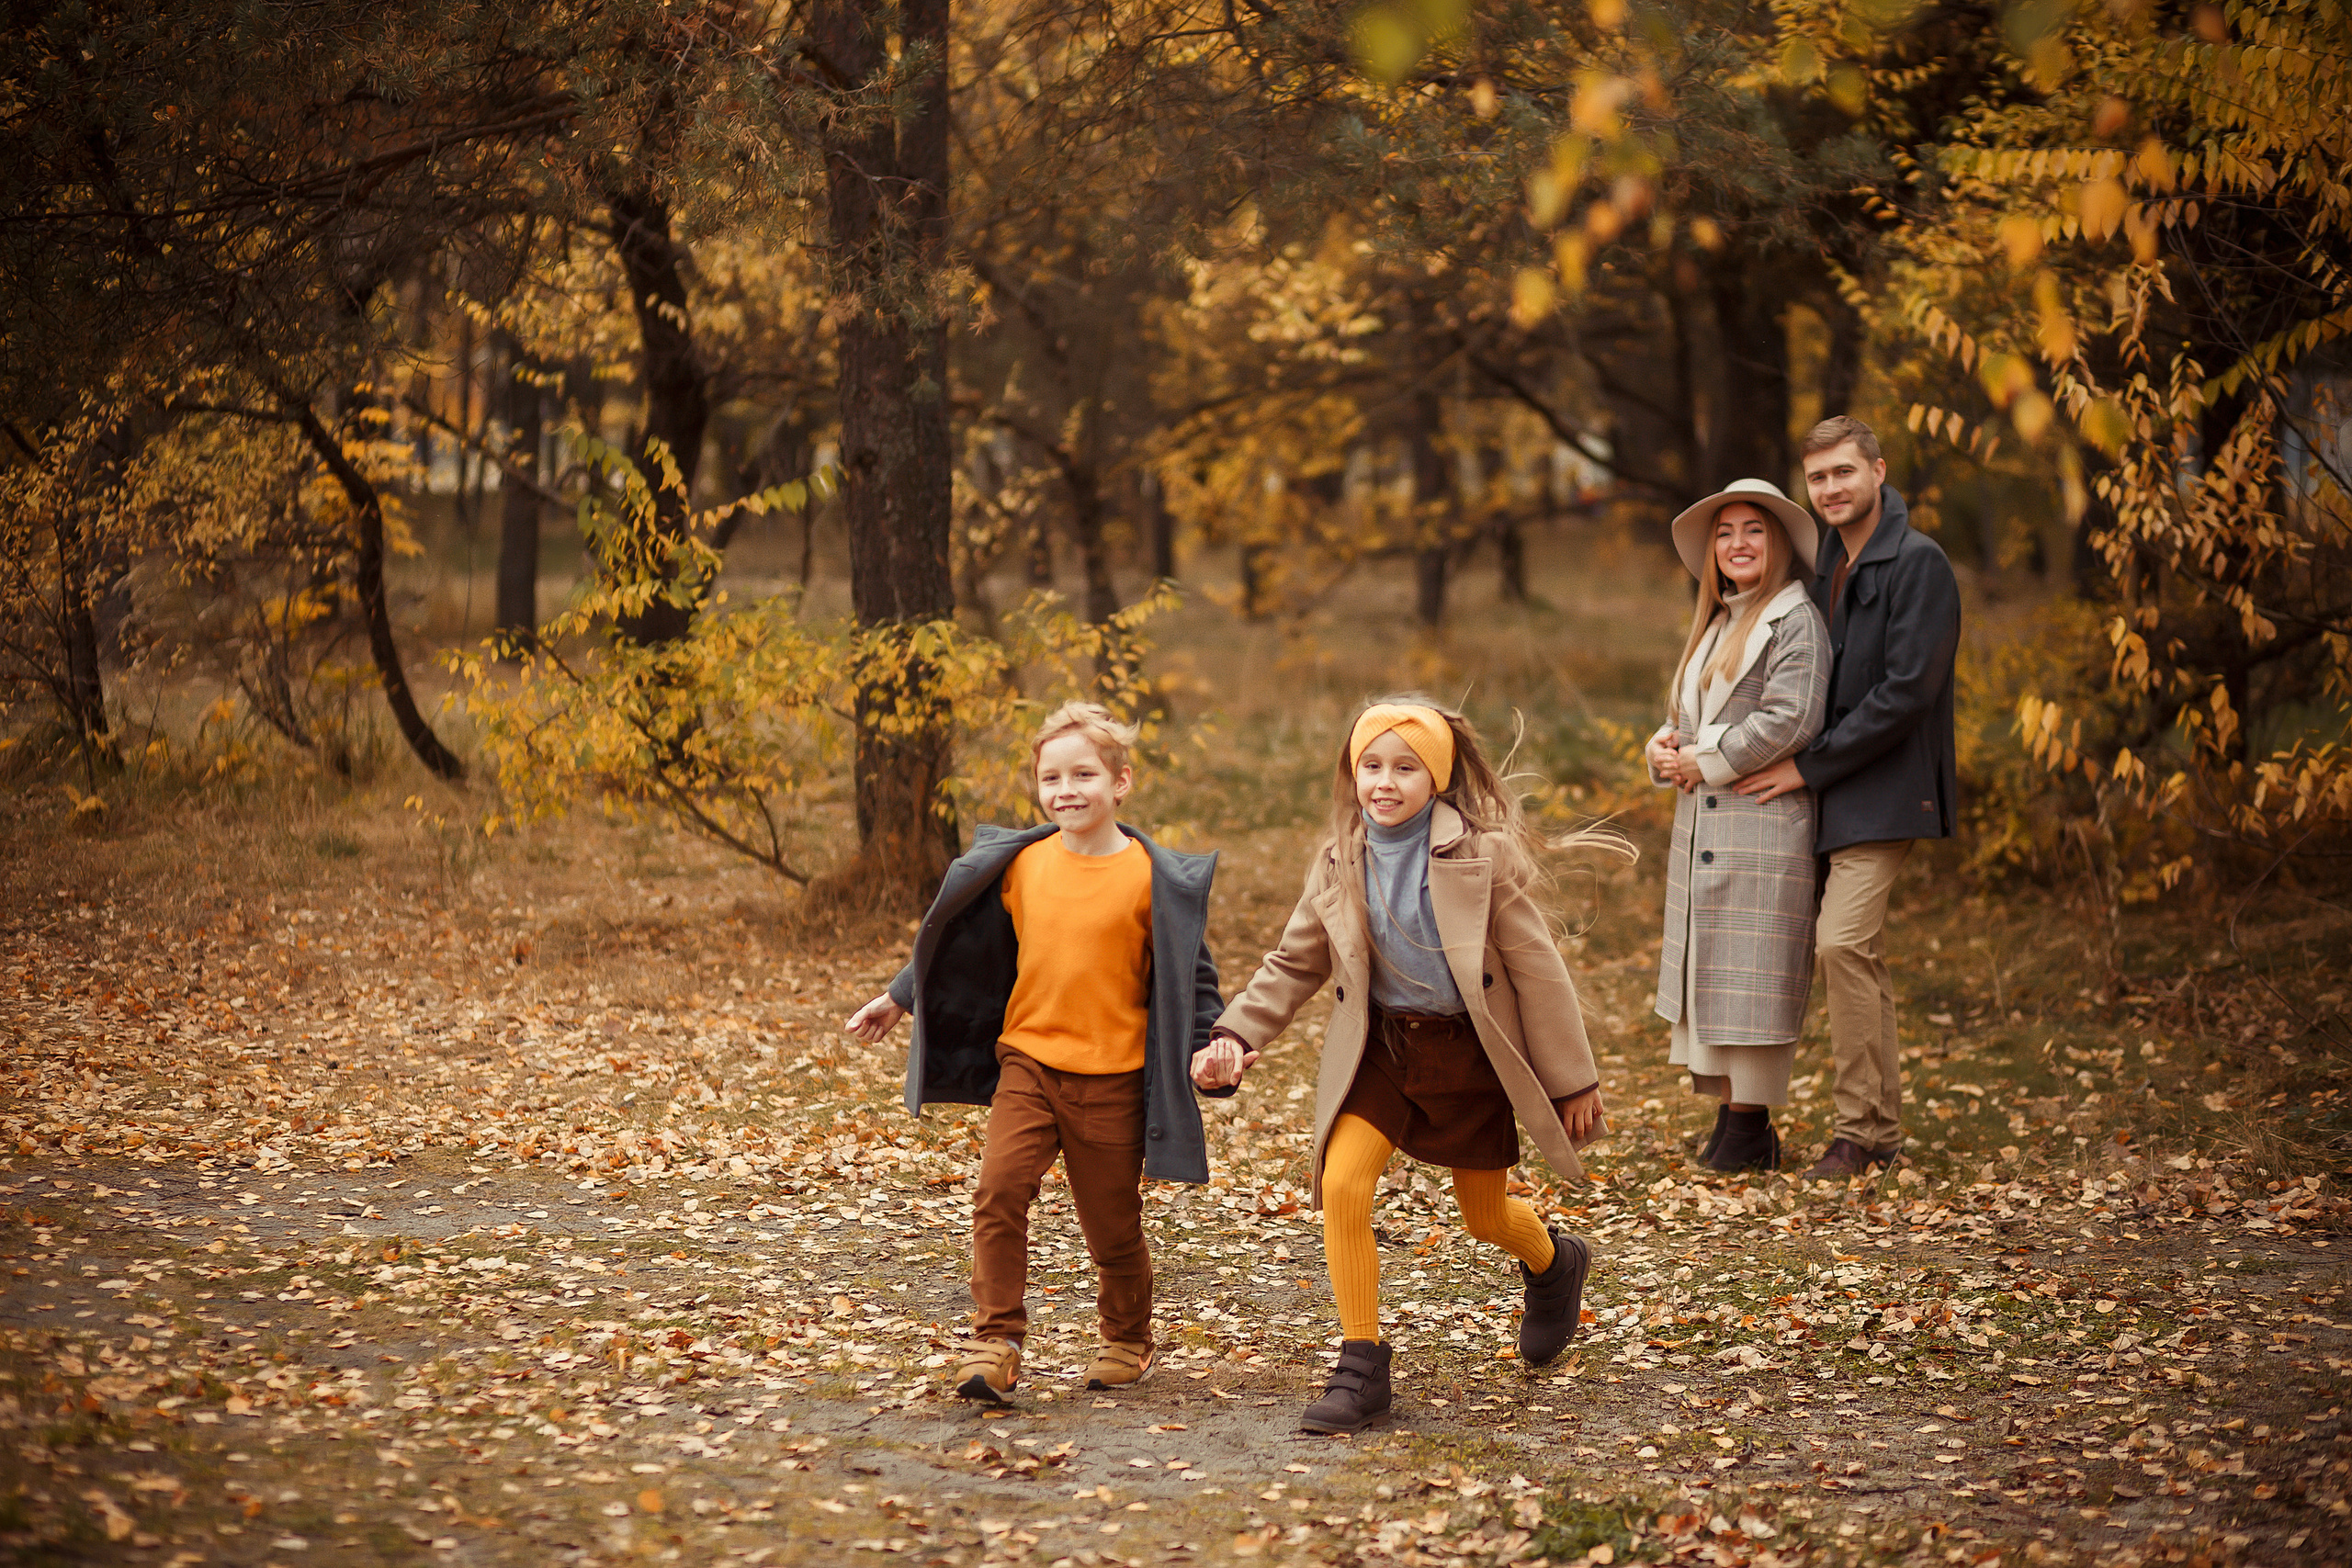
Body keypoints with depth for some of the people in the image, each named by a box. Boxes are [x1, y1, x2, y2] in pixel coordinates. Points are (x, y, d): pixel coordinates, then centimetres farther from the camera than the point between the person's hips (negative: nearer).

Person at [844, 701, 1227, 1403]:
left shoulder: (1152, 878, -7)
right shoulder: (1020, 865, 3)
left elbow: (1189, 971, -1)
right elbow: (961, 941, 17)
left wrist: (1211, 1046, -13)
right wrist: (899, 998, 20)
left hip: (1113, 1076, -2)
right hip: (1027, 1060, 2)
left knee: (1113, 1221, 7)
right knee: (999, 1190, -16)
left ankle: (1128, 1340, 31)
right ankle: (995, 1342, -9)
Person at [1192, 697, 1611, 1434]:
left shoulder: (1481, 854, -14)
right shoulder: (1340, 861, -3)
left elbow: (1537, 969, -8)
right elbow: (1294, 963, 9)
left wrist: (1572, 1081, -6)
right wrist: (1236, 1033, -6)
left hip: (1469, 1051, -2)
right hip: (1381, 1044, 3)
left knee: (1486, 1219, 11)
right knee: (1341, 1185, -19)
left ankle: (1556, 1263, 49)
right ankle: (1361, 1366, -6)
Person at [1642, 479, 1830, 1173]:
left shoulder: (1795, 622, -7)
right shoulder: (1712, 625, 20)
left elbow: (1790, 719, -19)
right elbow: (1683, 716, 24)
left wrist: (1706, 763, -13)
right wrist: (1664, 753, 1)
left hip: (1764, 824, -9)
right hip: (1701, 824, 9)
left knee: (1749, 976, -6)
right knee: (1707, 970, 10)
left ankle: (1752, 1127, 0)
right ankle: (1727, 1112, 16)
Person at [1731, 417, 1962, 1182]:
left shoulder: (1918, 564, -11)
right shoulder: (1827, 565, 15)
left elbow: (1906, 691, -18)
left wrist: (1808, 766, -15)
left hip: (1885, 790, -8)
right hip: (1833, 792, 8)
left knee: (1843, 942, -18)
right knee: (1851, 953, 10)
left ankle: (1863, 1129, -11)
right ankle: (1879, 1124, 18)